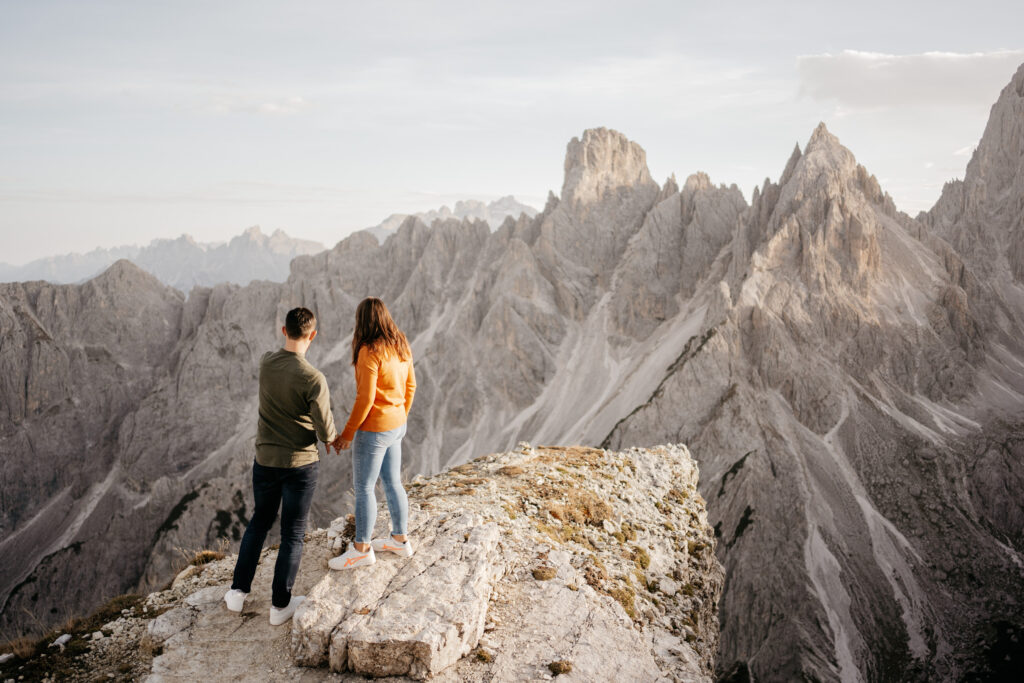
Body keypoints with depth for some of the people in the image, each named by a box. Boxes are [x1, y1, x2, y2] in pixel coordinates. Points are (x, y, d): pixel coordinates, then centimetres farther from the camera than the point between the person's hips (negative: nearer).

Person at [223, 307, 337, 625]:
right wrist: (333, 436, 5)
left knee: (259, 522, 25)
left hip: (265, 459, 5)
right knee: (292, 534, 10)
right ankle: (280, 605, 21)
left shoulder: (265, 362, -7)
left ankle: (238, 591, 30)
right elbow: (325, 432, -20)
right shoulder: (314, 380, -24)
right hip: (300, 463, -4)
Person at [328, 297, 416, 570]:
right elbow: (409, 386, 10)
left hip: (374, 429, -8)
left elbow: (365, 398, -23)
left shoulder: (369, 352, -22)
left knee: (363, 488, 6)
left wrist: (347, 434, -14)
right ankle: (400, 540, 32)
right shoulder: (401, 346, 2)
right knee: (392, 483, 19)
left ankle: (362, 549, 18)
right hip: (396, 426, 8)